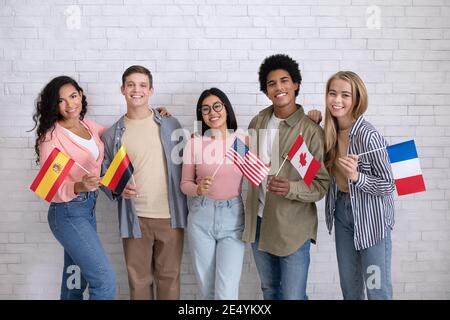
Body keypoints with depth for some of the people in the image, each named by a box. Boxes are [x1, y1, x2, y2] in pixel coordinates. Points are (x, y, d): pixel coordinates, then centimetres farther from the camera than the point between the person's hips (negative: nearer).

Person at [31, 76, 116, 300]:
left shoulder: (88, 125, 4)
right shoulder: (51, 136, -15)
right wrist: (79, 187, -37)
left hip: (89, 207, 7)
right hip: (68, 213, -7)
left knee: (76, 279, 19)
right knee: (105, 281, -9)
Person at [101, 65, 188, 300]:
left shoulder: (170, 125, 3)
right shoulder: (113, 134, 3)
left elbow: (185, 163, 8)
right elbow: (104, 173, 7)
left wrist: (189, 208, 1)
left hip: (171, 215, 0)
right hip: (135, 218, 0)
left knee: (169, 277, 12)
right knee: (139, 280, 11)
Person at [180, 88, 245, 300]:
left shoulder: (243, 141, 0)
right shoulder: (194, 143, 1)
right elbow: (185, 183, 4)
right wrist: (198, 189, -15)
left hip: (233, 217, -1)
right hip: (201, 218, 1)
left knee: (226, 291, -7)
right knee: (207, 288, 12)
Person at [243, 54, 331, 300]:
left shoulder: (311, 131, -14)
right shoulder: (257, 122, 3)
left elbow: (322, 183, -14)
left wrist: (291, 188, -28)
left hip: (292, 227, -5)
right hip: (259, 221, 5)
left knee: (293, 296, 2)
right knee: (269, 291, 21)